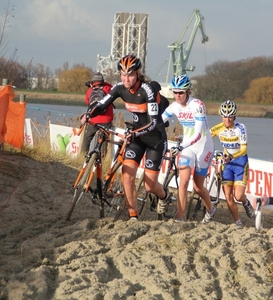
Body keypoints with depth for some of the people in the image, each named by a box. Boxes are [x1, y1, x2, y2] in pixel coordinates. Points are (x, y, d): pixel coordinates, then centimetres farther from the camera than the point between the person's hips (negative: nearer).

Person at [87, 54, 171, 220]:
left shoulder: (146, 90, -26)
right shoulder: (120, 88, -9)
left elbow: (153, 122, -31)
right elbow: (102, 105, -13)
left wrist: (135, 133, -47)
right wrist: (88, 116, -34)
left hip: (156, 139, -5)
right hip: (137, 137, 5)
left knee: (149, 185, -2)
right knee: (128, 176, -13)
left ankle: (165, 195, 33)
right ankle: (133, 217, -1)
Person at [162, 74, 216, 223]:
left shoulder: (197, 105, -24)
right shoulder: (175, 106, -6)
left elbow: (198, 134, -32)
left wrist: (181, 147, -43)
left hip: (203, 147, -4)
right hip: (187, 146, 4)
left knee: (198, 187, 8)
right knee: (184, 180, -15)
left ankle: (210, 210, 37)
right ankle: (180, 219, -14)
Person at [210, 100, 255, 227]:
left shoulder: (240, 128, -18)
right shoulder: (219, 128, -7)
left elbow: (244, 149, -23)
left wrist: (232, 156, -39)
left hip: (240, 162, -3)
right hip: (226, 163, 3)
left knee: (238, 196, -13)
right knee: (228, 197, -5)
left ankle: (246, 203, 23)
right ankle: (238, 222, 11)